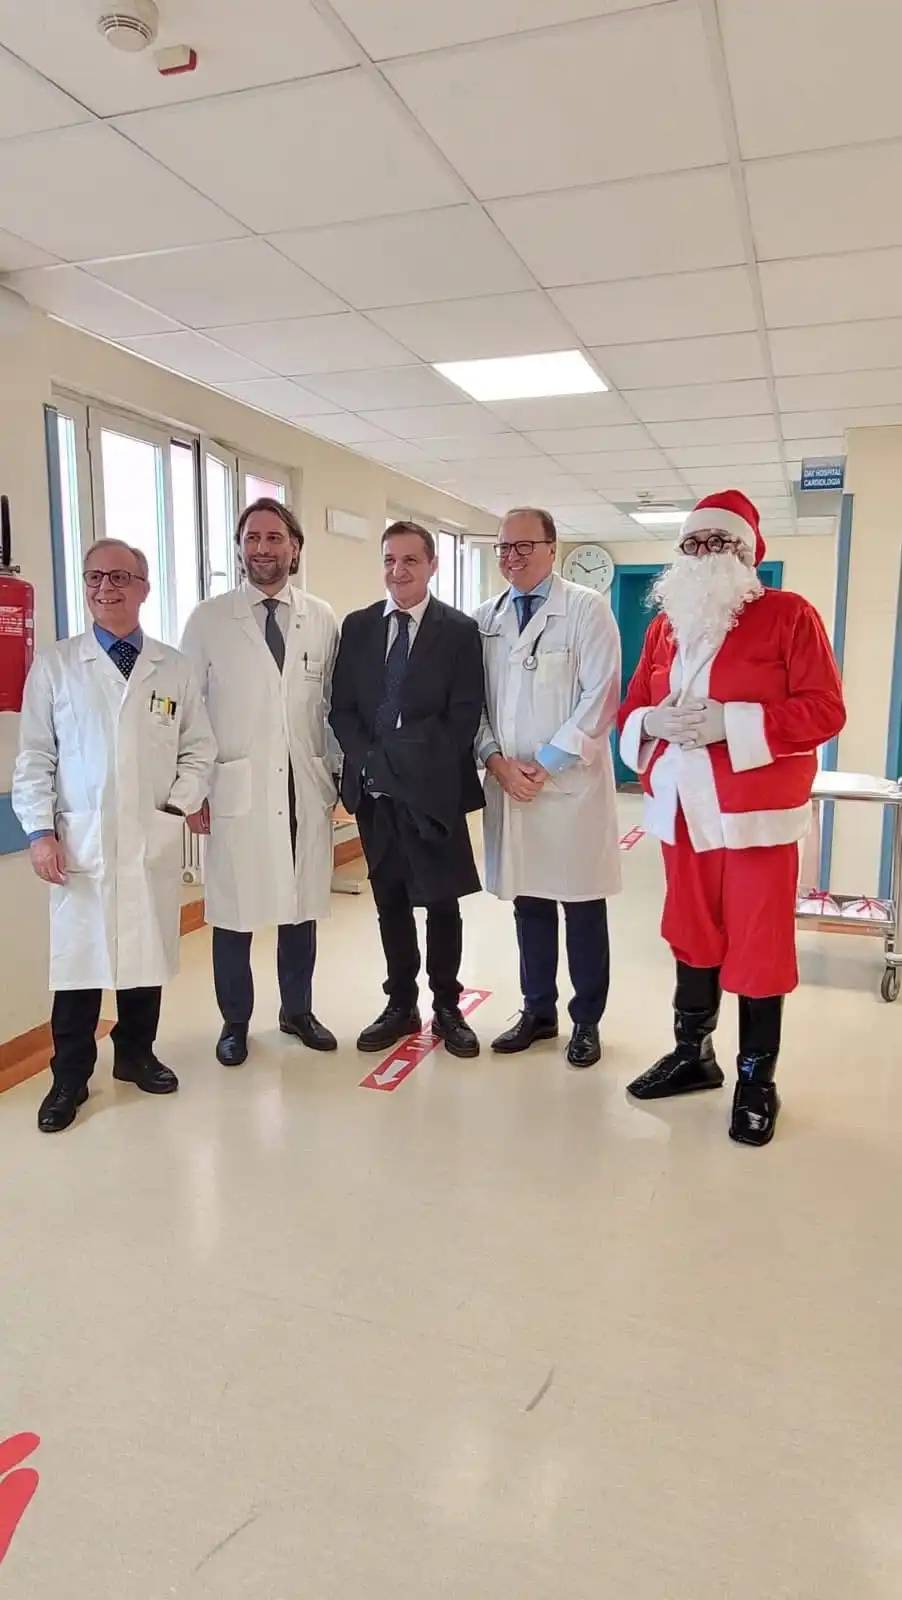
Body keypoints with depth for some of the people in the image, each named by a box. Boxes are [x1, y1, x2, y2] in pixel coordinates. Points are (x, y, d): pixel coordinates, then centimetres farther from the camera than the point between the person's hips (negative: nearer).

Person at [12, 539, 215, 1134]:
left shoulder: (174, 668, 7)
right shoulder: (55, 665, 4)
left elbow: (199, 748, 10)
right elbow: (35, 756, 3)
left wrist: (181, 804, -4)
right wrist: (40, 830, -5)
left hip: (155, 840, 2)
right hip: (80, 840, -1)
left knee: (149, 953, 9)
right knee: (78, 960, 3)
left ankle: (136, 1055, 29)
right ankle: (70, 1078, 19)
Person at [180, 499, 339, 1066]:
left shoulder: (323, 619, 6)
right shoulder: (208, 620, 2)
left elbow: (337, 704, 10)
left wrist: (340, 773, 8)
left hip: (306, 786, 2)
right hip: (236, 788, -2)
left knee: (303, 906, 10)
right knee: (235, 912, 4)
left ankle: (298, 1010, 30)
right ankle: (235, 1022, 23)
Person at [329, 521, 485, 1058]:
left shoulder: (460, 629, 0)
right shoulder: (357, 626, 9)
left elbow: (465, 714, -5)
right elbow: (342, 707, 6)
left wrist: (424, 769, -12)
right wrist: (370, 763, -8)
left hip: (434, 789, -3)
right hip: (373, 788, 3)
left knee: (442, 902, 5)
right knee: (390, 901, 11)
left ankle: (447, 1008, 19)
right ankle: (401, 1005, 23)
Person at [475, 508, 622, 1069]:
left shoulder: (587, 608, -2)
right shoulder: (486, 619, 12)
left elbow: (600, 696, -10)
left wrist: (545, 764, -13)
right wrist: (497, 761, -6)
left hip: (570, 782, -4)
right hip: (507, 782, 4)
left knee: (583, 908, 4)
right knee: (528, 904, 12)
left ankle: (587, 1021, 19)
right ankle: (539, 1011, 26)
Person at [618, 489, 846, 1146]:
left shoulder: (789, 615, -5)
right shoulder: (665, 624, 12)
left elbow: (825, 710, -12)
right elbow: (632, 708, 13)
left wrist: (731, 721, -21)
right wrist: (655, 721, -11)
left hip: (757, 815, -5)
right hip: (684, 812, 5)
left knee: (759, 947, 2)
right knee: (693, 937, 15)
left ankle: (757, 1081, 18)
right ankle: (693, 1054, 31)